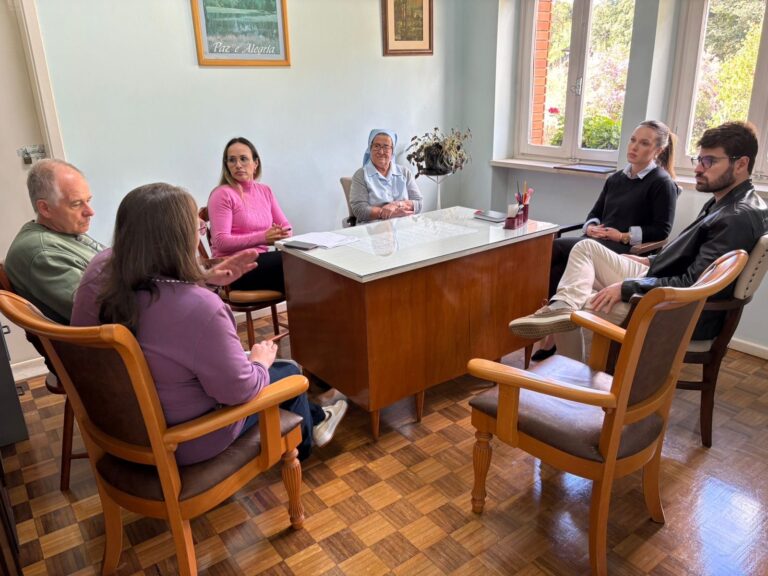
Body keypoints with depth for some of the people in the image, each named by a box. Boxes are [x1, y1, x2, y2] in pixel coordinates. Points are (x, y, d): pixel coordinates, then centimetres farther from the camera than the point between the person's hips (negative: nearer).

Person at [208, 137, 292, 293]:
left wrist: (282, 233, -15)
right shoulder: (222, 194, -7)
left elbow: (286, 227, 10)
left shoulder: (265, 191, 12)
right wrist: (263, 237, -24)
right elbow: (221, 242, -15)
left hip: (260, 260, 6)